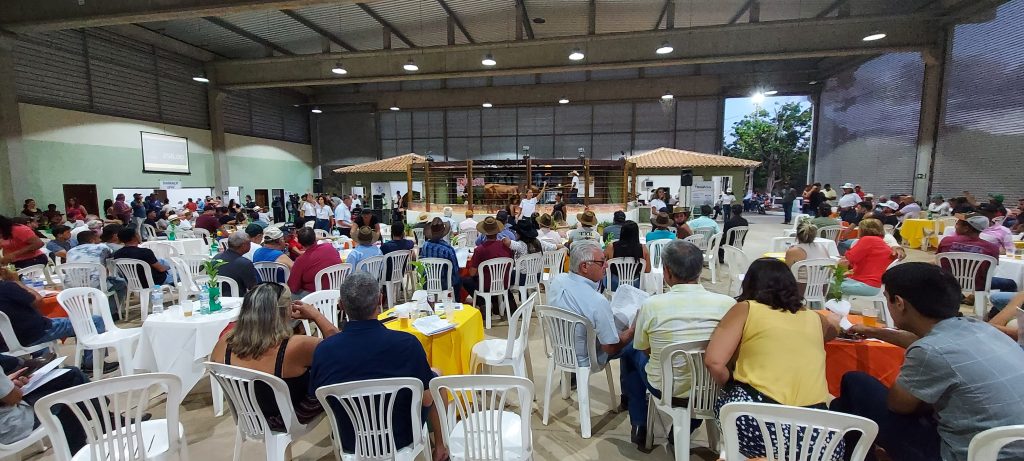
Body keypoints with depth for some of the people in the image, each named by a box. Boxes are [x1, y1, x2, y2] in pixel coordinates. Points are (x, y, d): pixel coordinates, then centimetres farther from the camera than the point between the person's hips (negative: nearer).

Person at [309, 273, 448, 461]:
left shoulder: (323, 350, -19)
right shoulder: (407, 344, -28)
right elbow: (427, 400, -16)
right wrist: (440, 442, 2)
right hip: (402, 441, -3)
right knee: (435, 377, 19)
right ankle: (439, 440, 37)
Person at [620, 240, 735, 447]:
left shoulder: (651, 305, -22)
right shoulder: (727, 303, -18)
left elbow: (643, 349, -5)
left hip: (665, 389, -2)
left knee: (630, 352, 26)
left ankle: (640, 426, 34)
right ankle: (688, 428, 33)